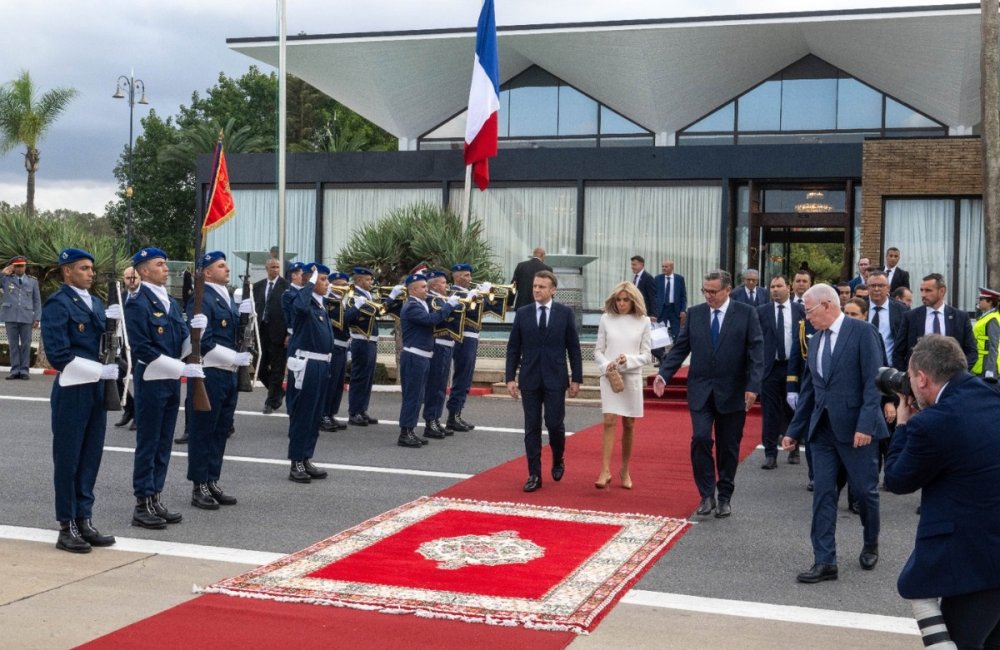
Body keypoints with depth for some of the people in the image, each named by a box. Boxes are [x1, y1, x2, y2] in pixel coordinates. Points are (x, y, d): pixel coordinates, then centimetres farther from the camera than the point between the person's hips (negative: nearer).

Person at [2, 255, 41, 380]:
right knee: (13, 344, 2)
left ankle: (24, 370, 4)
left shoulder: (32, 282, 10)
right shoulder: (6, 279, 7)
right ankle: (15, 370, 5)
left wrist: (37, 318, 1)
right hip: (10, 317, 0)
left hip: (26, 317, 0)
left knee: (26, 344, 0)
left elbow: (37, 301, 10)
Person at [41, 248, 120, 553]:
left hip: (97, 389, 7)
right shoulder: (57, 304, -11)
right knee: (68, 458, 2)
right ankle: (67, 527, 11)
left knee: (91, 456, 11)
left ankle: (84, 521, 21)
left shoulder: (96, 302, 13)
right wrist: (101, 370, -17)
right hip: (72, 391, -7)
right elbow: (59, 355, -17)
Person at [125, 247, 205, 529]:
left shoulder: (172, 303, 13)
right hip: (150, 382, -8)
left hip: (172, 381, 8)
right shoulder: (137, 304, -12)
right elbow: (143, 349, -18)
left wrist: (195, 328, -9)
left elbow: (182, 345, 12)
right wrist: (182, 368, -21)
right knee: (148, 445, -1)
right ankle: (142, 506, 7)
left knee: (164, 444, 12)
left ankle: (155, 499, 21)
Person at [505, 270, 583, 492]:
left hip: (555, 378, -1)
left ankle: (558, 461, 26)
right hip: (529, 379, 2)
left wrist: (576, 378, -1)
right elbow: (513, 348, 6)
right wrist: (510, 377, 0)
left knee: (555, 423, -3)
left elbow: (573, 347, 3)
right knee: (532, 427, 3)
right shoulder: (522, 313, 4)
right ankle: (534, 475, 9)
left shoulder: (565, 313, 0)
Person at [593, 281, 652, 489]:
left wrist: (629, 360, -15)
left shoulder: (643, 321, 1)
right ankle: (605, 471, -14)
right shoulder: (606, 319, 2)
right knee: (609, 421, -11)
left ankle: (625, 470, 21)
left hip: (632, 377, 1)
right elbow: (598, 350, 6)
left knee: (629, 425, 8)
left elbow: (646, 355, 2)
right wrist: (606, 365, -13)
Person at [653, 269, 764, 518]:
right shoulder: (694, 313, 5)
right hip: (701, 390, 1)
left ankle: (725, 497, 21)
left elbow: (756, 351, -6)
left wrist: (753, 386, -16)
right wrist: (663, 374, -7)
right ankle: (706, 495, 1)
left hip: (732, 392, -1)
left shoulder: (746, 314, -3)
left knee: (728, 447, 7)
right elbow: (680, 347, 6)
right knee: (700, 439, -11)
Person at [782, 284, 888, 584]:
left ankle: (871, 545, 33)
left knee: (865, 490, 8)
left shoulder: (862, 332, -8)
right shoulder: (816, 340, 12)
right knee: (823, 494, 2)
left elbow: (873, 382, -14)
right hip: (822, 428, 6)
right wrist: (794, 431, 14)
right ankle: (824, 562, 6)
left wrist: (865, 424, -21)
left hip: (855, 428, -6)